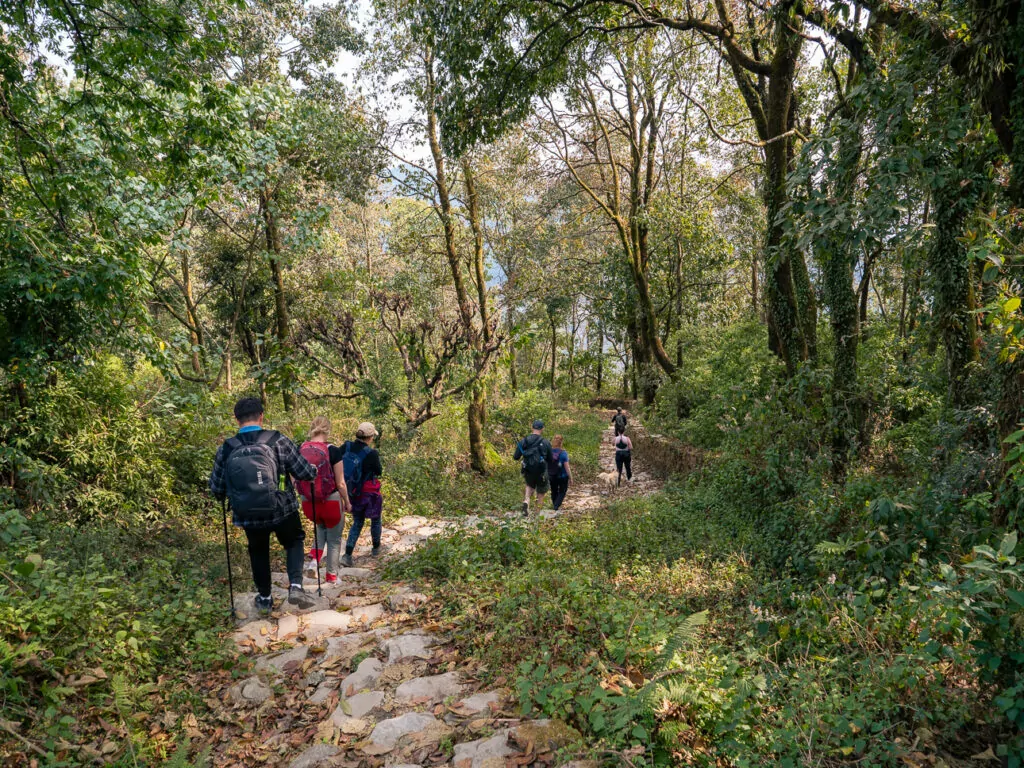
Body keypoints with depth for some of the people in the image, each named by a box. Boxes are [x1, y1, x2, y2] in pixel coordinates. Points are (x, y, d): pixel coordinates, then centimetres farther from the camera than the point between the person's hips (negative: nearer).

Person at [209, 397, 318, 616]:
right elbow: (307, 473, -8)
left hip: (248, 517, 2)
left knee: (258, 552, 27)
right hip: (282, 511, -1)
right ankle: (296, 586, 8)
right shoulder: (278, 441, -12)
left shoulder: (226, 450, -7)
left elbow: (216, 489, 3)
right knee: (294, 542, 25)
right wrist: (313, 470, 16)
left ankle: (264, 599, 36)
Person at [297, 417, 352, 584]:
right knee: (334, 539, 18)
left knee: (321, 527, 34)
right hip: (331, 501, -4)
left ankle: (314, 559, 13)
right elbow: (340, 484, -12)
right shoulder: (333, 451, -15)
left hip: (308, 503, 4)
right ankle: (332, 576, 27)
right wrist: (347, 503, 3)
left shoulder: (300, 450, -5)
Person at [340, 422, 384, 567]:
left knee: (357, 522, 18)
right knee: (375, 519, 21)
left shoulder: (346, 447, -10)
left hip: (352, 493, 5)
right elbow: (379, 472, -8)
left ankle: (348, 555, 6)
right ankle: (376, 549, 38)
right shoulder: (371, 454, -22)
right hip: (369, 493, -4)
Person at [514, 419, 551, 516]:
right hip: (541, 472, -2)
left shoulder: (523, 441, -6)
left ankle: (526, 501, 1)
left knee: (530, 486, 27)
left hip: (528, 471, 2)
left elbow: (516, 457, -3)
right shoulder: (546, 443, -12)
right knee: (541, 492, 20)